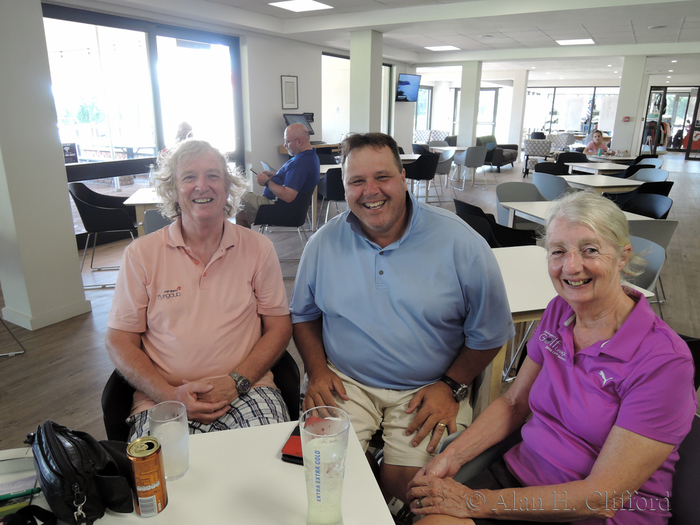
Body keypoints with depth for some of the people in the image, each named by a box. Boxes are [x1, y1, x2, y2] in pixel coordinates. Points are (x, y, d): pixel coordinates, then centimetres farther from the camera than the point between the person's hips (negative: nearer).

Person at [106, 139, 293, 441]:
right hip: (164, 398, 0)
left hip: (246, 391, 1)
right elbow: (119, 341, 5)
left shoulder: (258, 248, 6)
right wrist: (171, 394, -10)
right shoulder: (141, 254, 5)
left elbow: (279, 328, 6)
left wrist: (236, 381, -10)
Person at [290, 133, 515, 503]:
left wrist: (451, 386, -7)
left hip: (427, 388, -1)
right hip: (346, 382, 2)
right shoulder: (324, 243, 1)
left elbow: (489, 331, -1)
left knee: (408, 480, -18)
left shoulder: (459, 242, -8)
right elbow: (304, 314, 13)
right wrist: (317, 370, -1)